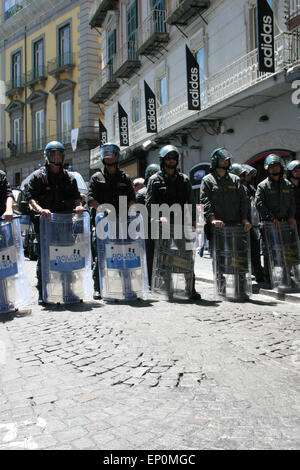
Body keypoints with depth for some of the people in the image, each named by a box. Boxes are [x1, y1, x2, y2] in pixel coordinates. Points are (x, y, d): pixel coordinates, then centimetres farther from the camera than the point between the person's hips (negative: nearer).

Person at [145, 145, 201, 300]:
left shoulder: (184, 179, 14)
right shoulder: (155, 179, 5)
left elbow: (191, 202, 14)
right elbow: (149, 203, -3)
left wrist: (193, 220, 3)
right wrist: (160, 216, -18)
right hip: (163, 224, -2)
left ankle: (191, 289, 1)